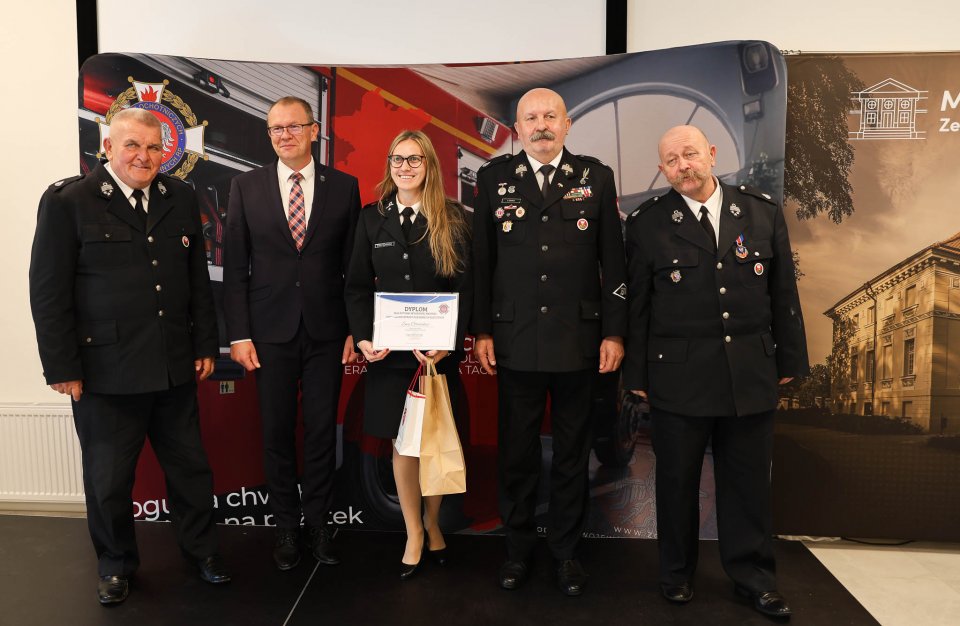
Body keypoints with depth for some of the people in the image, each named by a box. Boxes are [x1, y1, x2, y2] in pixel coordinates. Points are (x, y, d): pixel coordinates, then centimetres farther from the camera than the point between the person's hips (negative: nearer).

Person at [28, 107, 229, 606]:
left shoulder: (180, 199, 6)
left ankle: (201, 549, 36)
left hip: (175, 368, 4)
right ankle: (116, 564, 35)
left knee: (190, 466, 15)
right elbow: (48, 292, -7)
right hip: (105, 373, -3)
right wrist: (62, 368, -9)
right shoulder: (67, 201, -6)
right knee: (108, 477, 13)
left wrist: (205, 345, 7)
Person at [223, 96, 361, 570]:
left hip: (327, 331, 0)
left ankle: (318, 522, 23)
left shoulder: (344, 187, 3)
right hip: (270, 331, 0)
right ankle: (286, 527, 25)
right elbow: (235, 267, 2)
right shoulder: (246, 187, 3)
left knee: (322, 430, 7)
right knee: (277, 433, 8)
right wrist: (238, 334, -4)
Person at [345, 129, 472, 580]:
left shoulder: (453, 220, 0)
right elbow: (357, 287, 5)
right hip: (390, 350, 1)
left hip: (439, 349, -1)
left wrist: (448, 342, -16)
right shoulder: (372, 218, 6)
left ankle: (433, 525, 31)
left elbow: (465, 289, -4)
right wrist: (363, 337, -9)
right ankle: (414, 534, 23)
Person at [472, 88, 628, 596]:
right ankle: (518, 545, 29)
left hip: (578, 340, 0)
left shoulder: (596, 177, 4)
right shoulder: (493, 178, 4)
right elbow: (481, 260, 4)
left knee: (572, 452, 12)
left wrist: (614, 333, -1)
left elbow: (613, 260, 3)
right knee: (516, 451, 10)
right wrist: (481, 331, 0)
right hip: (514, 340, 0)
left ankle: (567, 550, 29)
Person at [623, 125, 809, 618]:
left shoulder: (762, 212, 4)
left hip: (752, 374, 2)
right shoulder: (647, 224, -2)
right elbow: (637, 306, -1)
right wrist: (637, 374, -1)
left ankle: (753, 577, 31)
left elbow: (783, 294, 7)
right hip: (678, 376, -1)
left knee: (748, 481, 12)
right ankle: (676, 574, 31)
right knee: (677, 481, 11)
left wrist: (789, 360, 7)